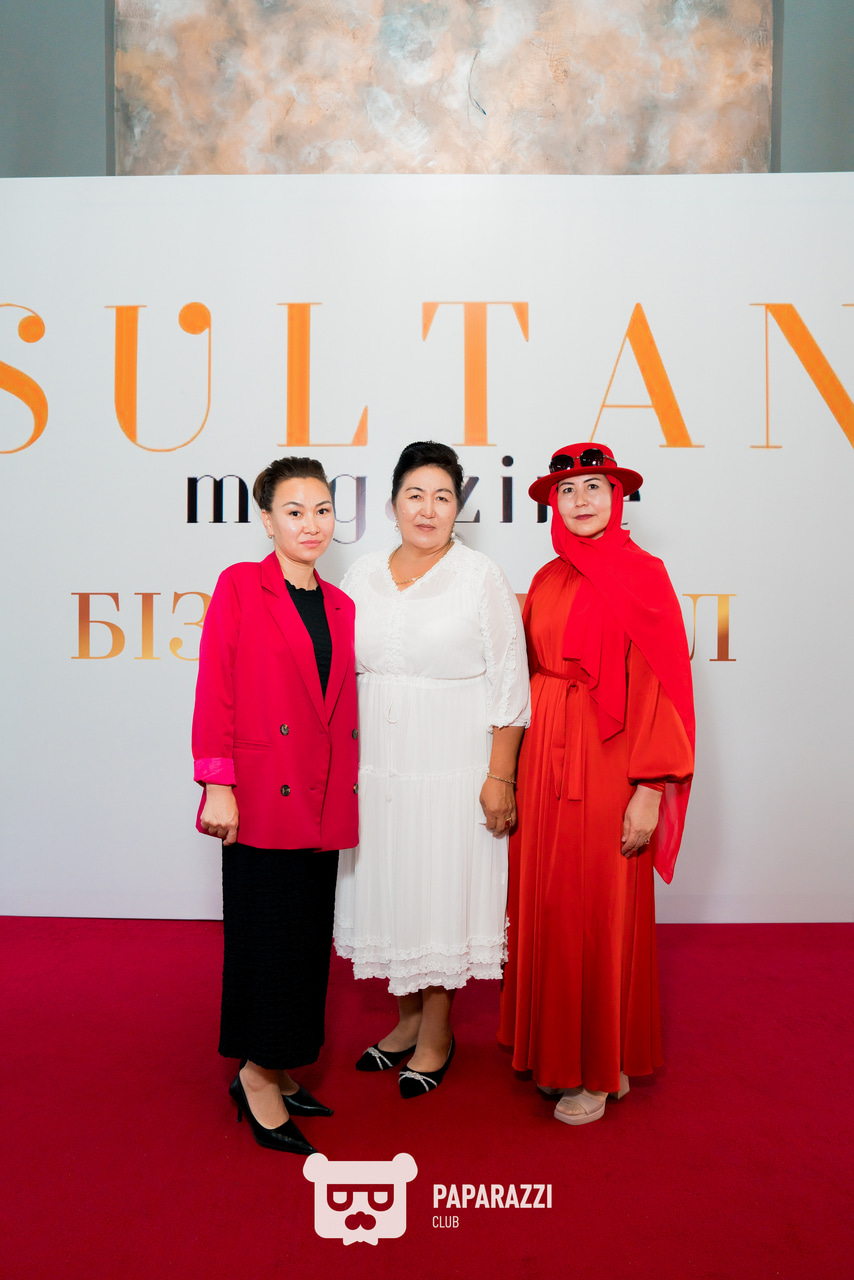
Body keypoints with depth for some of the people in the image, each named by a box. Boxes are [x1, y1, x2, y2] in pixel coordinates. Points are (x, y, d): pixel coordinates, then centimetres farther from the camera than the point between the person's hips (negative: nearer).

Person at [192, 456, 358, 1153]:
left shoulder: (341, 606, 13)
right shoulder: (240, 586, -3)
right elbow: (215, 691, -8)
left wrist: (350, 787, 11)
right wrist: (218, 785, -14)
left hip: (323, 801, 6)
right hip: (261, 795, -6)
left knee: (310, 939, 12)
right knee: (270, 935, 1)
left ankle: (278, 1071, 28)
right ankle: (258, 1074, 19)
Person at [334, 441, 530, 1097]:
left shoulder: (482, 576, -5)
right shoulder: (364, 574, 7)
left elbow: (509, 681, -7)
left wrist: (499, 776, -12)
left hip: (453, 765, -4)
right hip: (375, 764, 4)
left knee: (443, 889, 6)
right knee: (388, 887, 13)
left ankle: (437, 1033, 26)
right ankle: (408, 1017, 33)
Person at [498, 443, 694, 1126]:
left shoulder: (642, 575, -7)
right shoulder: (547, 579, 11)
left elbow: (660, 686, -12)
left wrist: (650, 790, -16)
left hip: (607, 762, -6)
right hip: (544, 757, 6)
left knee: (599, 908, 2)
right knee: (545, 901, 12)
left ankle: (600, 1068, 21)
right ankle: (552, 1048, 31)